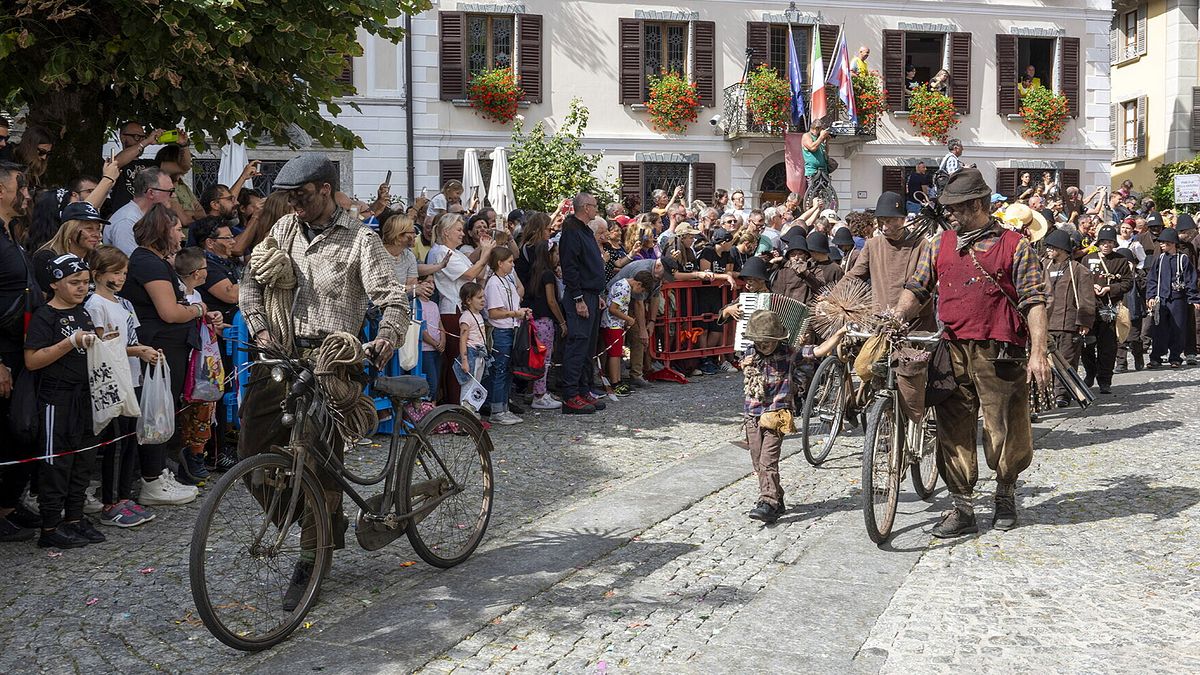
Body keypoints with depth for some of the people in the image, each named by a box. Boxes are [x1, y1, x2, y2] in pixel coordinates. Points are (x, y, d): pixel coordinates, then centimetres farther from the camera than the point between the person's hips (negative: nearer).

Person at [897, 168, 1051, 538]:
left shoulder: (1014, 245, 2)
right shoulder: (939, 245, 13)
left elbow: (1034, 302, -2)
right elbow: (916, 289, 13)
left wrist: (1038, 353, -9)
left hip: (998, 354, -3)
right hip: (953, 351, 3)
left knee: (1006, 431, 4)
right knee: (954, 431, 3)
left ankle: (1006, 494, 29)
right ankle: (962, 508, 12)